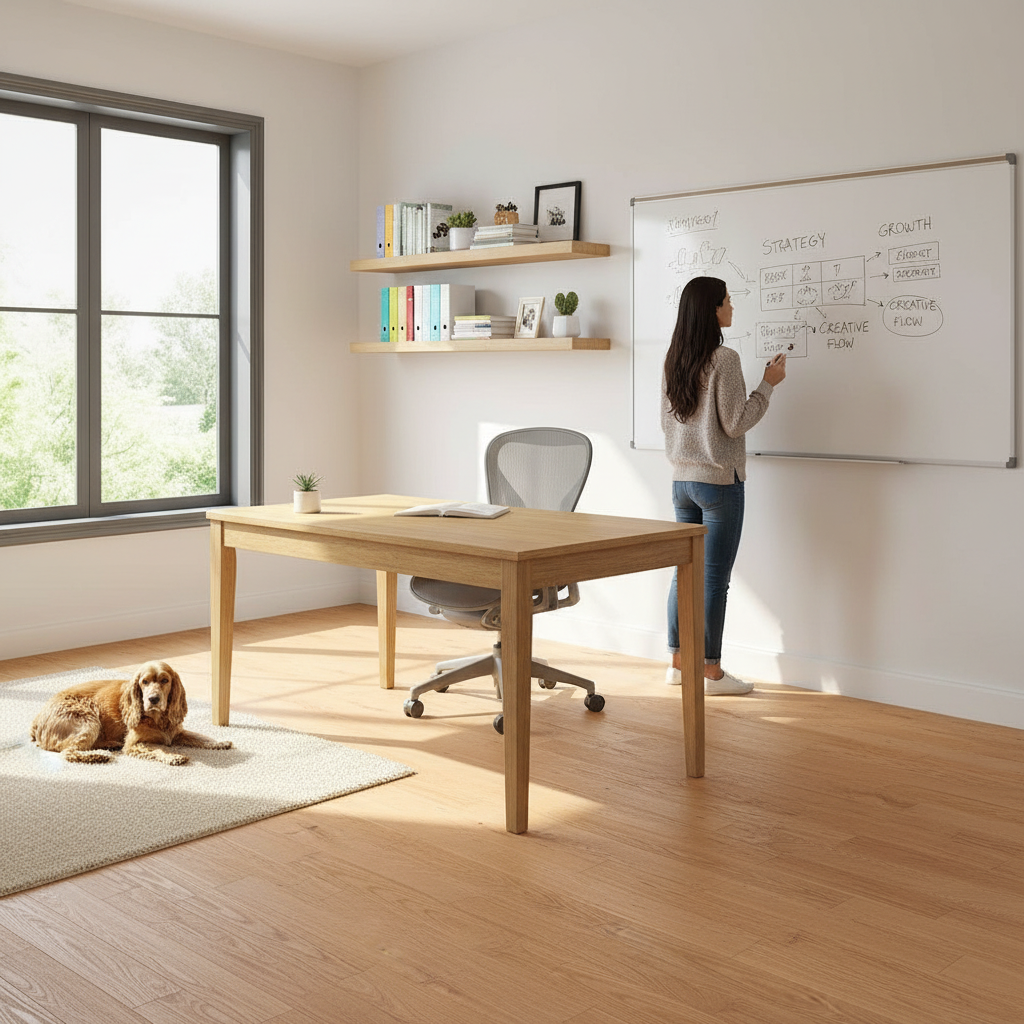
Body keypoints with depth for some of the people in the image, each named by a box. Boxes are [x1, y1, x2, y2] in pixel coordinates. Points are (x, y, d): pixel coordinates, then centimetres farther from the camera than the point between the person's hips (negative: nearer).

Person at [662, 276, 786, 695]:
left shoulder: (674, 361, 8)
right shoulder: (724, 360, -15)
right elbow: (735, 423, -14)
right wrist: (768, 384, -6)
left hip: (681, 481, 7)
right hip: (719, 482, -7)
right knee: (715, 578, 0)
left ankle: (679, 661, 21)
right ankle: (711, 671, 7)